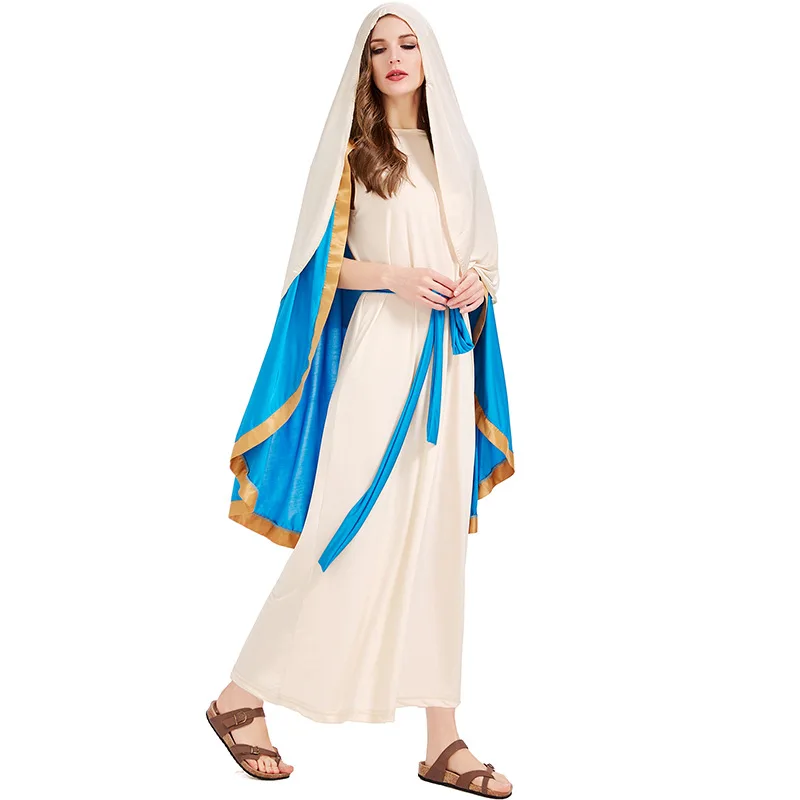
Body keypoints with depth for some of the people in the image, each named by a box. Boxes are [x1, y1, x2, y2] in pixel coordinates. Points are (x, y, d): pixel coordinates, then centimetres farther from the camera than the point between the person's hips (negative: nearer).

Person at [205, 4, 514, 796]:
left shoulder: (452, 150, 16)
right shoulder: (351, 148, 2)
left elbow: (482, 251, 20)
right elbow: (320, 259, -3)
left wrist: (478, 281, -2)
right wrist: (395, 276, -18)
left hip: (449, 354, 5)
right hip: (378, 352, -5)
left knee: (439, 539, 5)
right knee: (351, 532, -7)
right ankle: (241, 697, 11)